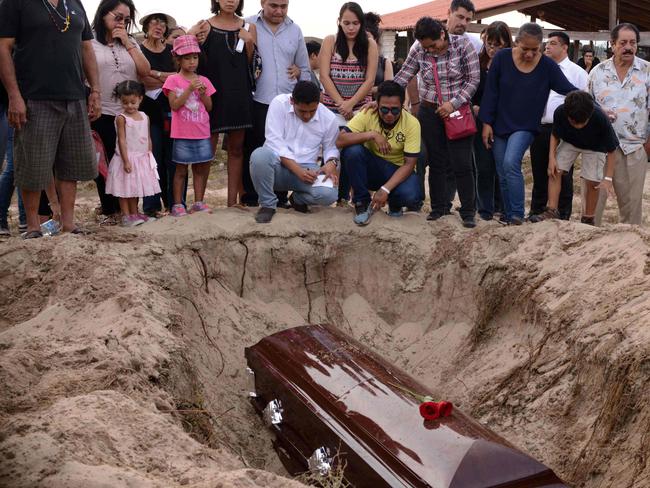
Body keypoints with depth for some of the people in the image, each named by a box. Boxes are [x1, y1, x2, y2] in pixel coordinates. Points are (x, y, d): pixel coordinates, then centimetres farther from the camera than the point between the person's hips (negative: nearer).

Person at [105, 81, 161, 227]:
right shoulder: (121, 118, -10)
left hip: (142, 158, 6)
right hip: (127, 157, -5)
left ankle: (135, 214, 23)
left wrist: (150, 158, 9)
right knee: (125, 188, -1)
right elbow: (122, 140, -14)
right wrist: (126, 161, -18)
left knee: (136, 187, 14)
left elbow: (148, 139, 11)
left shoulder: (144, 117, 6)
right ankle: (126, 216, 4)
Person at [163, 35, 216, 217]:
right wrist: (189, 89, -18)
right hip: (182, 134, -4)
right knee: (181, 169, 3)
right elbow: (174, 105, -12)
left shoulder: (203, 81, 10)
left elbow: (209, 107, 9)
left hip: (202, 133, 4)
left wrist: (203, 93, -8)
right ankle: (177, 204, 10)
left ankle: (198, 202, 18)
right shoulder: (173, 80, -3)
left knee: (201, 168, 8)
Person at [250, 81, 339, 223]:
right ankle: (268, 204, -11)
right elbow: (274, 142, -15)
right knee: (260, 155, -38)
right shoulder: (279, 103, -11)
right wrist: (298, 171, -24)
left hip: (306, 169, 2)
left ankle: (298, 199, 10)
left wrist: (331, 162, -13)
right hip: (278, 165, -2)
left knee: (328, 194, -30)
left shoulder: (329, 118, -2)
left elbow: (330, 148, 13)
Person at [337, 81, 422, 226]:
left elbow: (409, 164, -18)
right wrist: (372, 134, -34)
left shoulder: (412, 123, -18)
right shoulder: (367, 115, -16)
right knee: (352, 150, -30)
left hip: (398, 171, -1)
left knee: (411, 195, -34)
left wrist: (385, 189, -30)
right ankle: (362, 202, -12)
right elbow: (340, 140, -24)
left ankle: (394, 203, 5)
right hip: (371, 167, 1)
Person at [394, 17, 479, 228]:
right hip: (429, 112, 2)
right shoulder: (418, 51, -3)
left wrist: (453, 103, -16)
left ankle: (468, 211, 8)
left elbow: (473, 79, -8)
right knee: (436, 162, 8)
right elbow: (401, 78, 0)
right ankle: (439, 207, 20)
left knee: (462, 163, -2)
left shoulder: (463, 44, -9)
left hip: (458, 111, -2)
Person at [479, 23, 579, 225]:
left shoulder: (547, 66, -8)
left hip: (525, 127, -2)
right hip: (499, 125, 2)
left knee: (511, 163, -24)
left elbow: (570, 90, -4)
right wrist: (487, 123, -3)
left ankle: (517, 215, -15)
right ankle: (508, 217, 21)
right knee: (503, 175, 7)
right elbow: (491, 91, -2)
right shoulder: (502, 58, -7)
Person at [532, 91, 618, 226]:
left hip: (594, 147, -2)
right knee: (555, 171, -15)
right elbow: (555, 135, -10)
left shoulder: (601, 119, -38)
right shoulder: (560, 112, -33)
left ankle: (588, 220, 6)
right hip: (569, 142, 2)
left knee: (592, 182, -9)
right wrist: (552, 157, -23)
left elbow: (611, 150, -26)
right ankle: (552, 211, -9)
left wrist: (608, 178, -29)